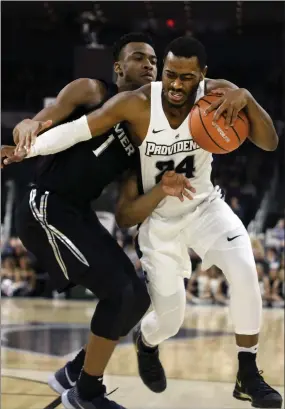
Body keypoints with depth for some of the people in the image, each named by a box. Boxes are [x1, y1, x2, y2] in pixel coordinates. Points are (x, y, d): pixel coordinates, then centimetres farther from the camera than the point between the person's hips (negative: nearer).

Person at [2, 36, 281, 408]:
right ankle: (146, 346, 43)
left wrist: (247, 100, -43)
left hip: (205, 207, 1)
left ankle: (248, 376, -7)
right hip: (159, 220, -1)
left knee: (244, 271, -24)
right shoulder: (137, 104, -26)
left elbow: (270, 144, -25)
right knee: (169, 318, 1)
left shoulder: (217, 95, -21)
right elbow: (78, 128, -25)